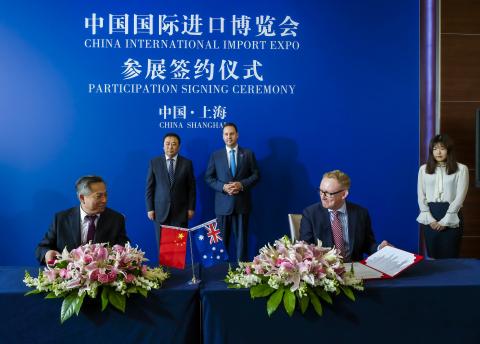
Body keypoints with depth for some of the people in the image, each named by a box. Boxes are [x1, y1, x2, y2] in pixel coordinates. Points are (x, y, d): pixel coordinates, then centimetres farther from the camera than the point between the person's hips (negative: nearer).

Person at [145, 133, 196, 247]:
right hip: (160, 211, 1)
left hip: (180, 211, 0)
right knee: (162, 244, 4)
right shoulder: (154, 162, 3)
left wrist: (191, 208, 0)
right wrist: (150, 208, -1)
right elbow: (149, 187, 4)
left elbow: (191, 188, 4)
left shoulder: (187, 163, 2)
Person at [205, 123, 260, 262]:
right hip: (223, 203, 1)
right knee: (222, 239, 7)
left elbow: (256, 175, 3)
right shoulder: (215, 155, 7)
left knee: (242, 238, 4)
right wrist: (223, 187, -12)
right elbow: (209, 178, 5)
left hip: (242, 203, 0)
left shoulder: (248, 154, 6)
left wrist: (241, 184, -14)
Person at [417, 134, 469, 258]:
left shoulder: (461, 169, 0)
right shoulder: (424, 169, 8)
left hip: (451, 217, -2)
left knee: (450, 256, 2)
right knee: (432, 256, 7)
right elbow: (421, 196, 4)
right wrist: (430, 219, -7)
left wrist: (445, 220, -11)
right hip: (430, 216, 2)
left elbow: (460, 196, -6)